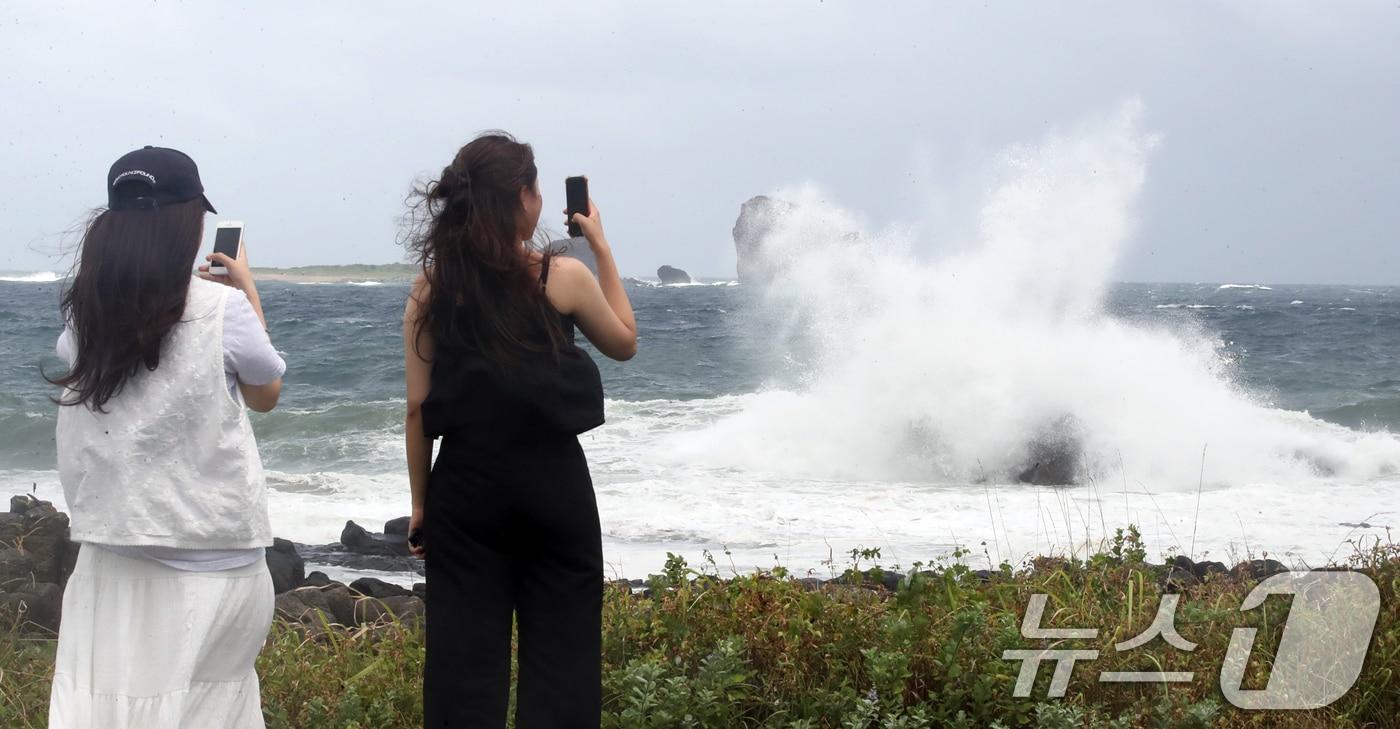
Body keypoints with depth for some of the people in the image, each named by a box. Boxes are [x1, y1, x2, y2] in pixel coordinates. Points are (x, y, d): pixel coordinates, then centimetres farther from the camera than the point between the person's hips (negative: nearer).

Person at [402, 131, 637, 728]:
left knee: (465, 656, 5)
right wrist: (601, 248, 16)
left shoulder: (432, 288, 0)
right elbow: (624, 343, 12)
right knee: (559, 655, 5)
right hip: (554, 481, -2)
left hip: (465, 486, 2)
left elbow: (419, 408, 1)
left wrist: (421, 502, 9)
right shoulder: (562, 277, -6)